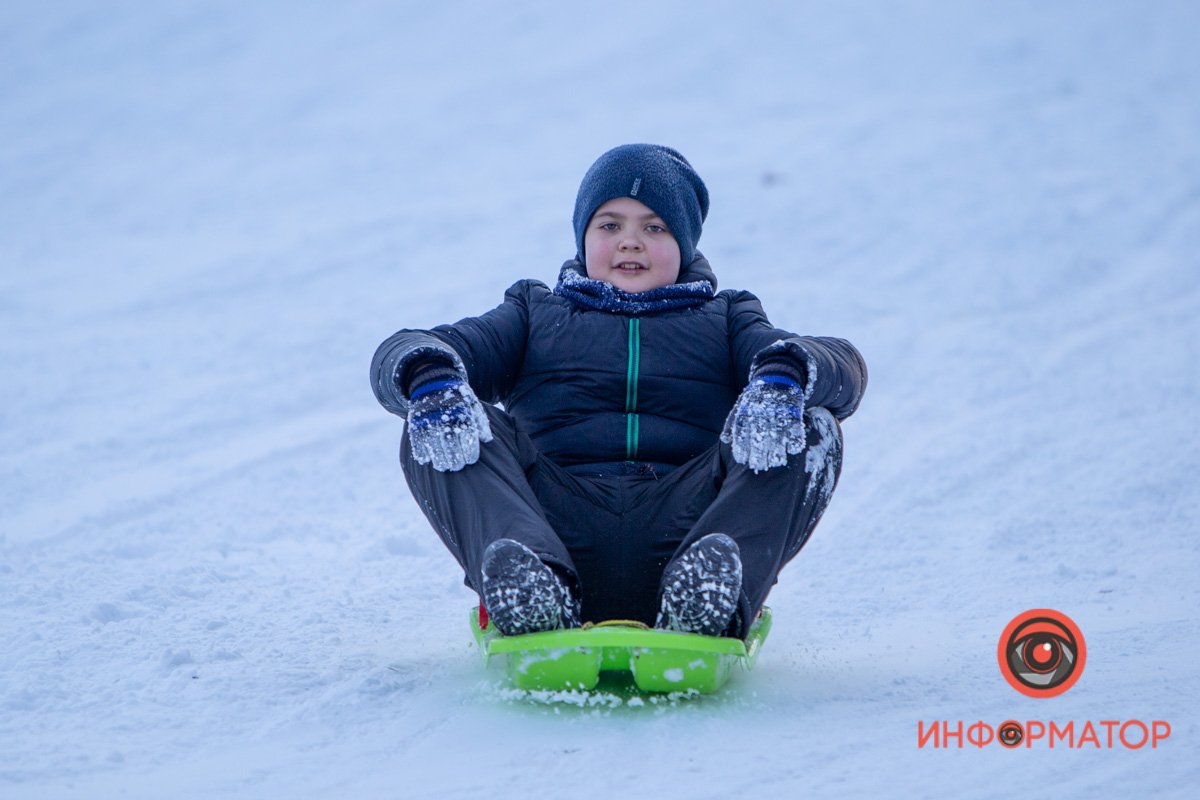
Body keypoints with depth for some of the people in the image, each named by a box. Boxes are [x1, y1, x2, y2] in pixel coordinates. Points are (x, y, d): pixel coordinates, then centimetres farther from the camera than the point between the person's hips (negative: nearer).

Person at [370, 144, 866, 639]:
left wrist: (784, 376, -20)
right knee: (432, 430, -18)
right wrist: (428, 375, -16)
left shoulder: (723, 320, 28)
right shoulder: (537, 314, 29)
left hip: (682, 532, 0)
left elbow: (844, 366, 7)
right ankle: (531, 577, -46)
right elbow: (400, 354, 12)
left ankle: (712, 596, -45)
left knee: (814, 430, -20)